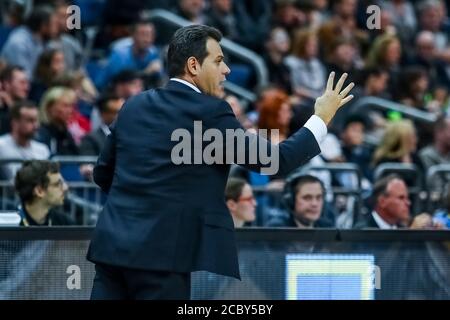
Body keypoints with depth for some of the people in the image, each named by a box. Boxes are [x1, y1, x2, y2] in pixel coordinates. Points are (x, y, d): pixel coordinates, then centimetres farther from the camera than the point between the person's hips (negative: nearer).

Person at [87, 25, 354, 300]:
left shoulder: (135, 106, 13)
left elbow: (103, 173, 21)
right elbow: (275, 161, -5)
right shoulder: (210, 112, -7)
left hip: (113, 245, 7)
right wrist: (322, 118, 7)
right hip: (160, 255, -7)